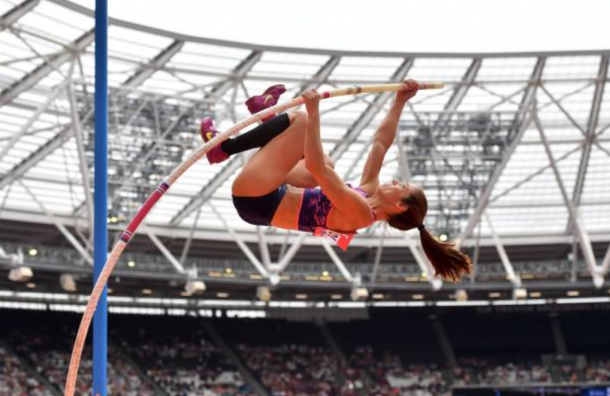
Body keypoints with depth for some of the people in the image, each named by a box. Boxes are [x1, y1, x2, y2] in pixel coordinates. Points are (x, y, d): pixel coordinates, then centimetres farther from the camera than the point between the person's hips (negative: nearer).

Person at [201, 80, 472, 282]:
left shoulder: (359, 211, -22)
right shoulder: (368, 195, 2)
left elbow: (315, 166, -33)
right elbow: (381, 143, 10)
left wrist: (314, 114, -35)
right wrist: (399, 102, 7)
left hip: (256, 199, -9)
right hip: (261, 201, 9)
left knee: (300, 120, -15)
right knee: (328, 162, 29)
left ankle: (222, 148, -1)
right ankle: (268, 117, 28)